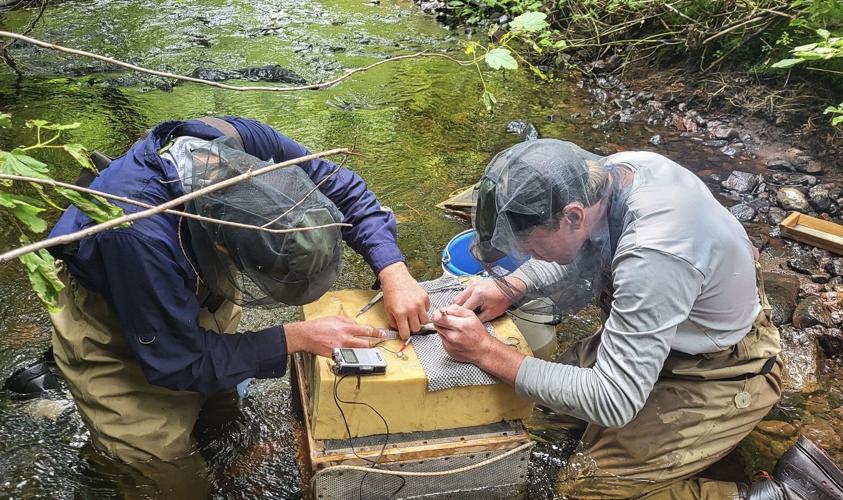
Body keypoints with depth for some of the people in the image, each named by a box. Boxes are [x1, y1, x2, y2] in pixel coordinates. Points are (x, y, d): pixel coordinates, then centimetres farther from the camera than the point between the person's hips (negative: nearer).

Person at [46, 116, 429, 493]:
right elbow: (180, 364, -32)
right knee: (165, 462, 0)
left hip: (187, 281, 5)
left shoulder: (245, 141, -32)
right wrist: (296, 338, -33)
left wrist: (394, 272, -28)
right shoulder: (138, 233, -46)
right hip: (107, 311, -5)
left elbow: (344, 189, -16)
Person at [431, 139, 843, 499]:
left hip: (722, 376, -8)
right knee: (556, 399, 8)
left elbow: (613, 402, -32)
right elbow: (580, 250, 5)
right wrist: (512, 287, -12)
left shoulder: (651, 259, -39)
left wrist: (489, 353, -31)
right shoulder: (616, 168, -16)